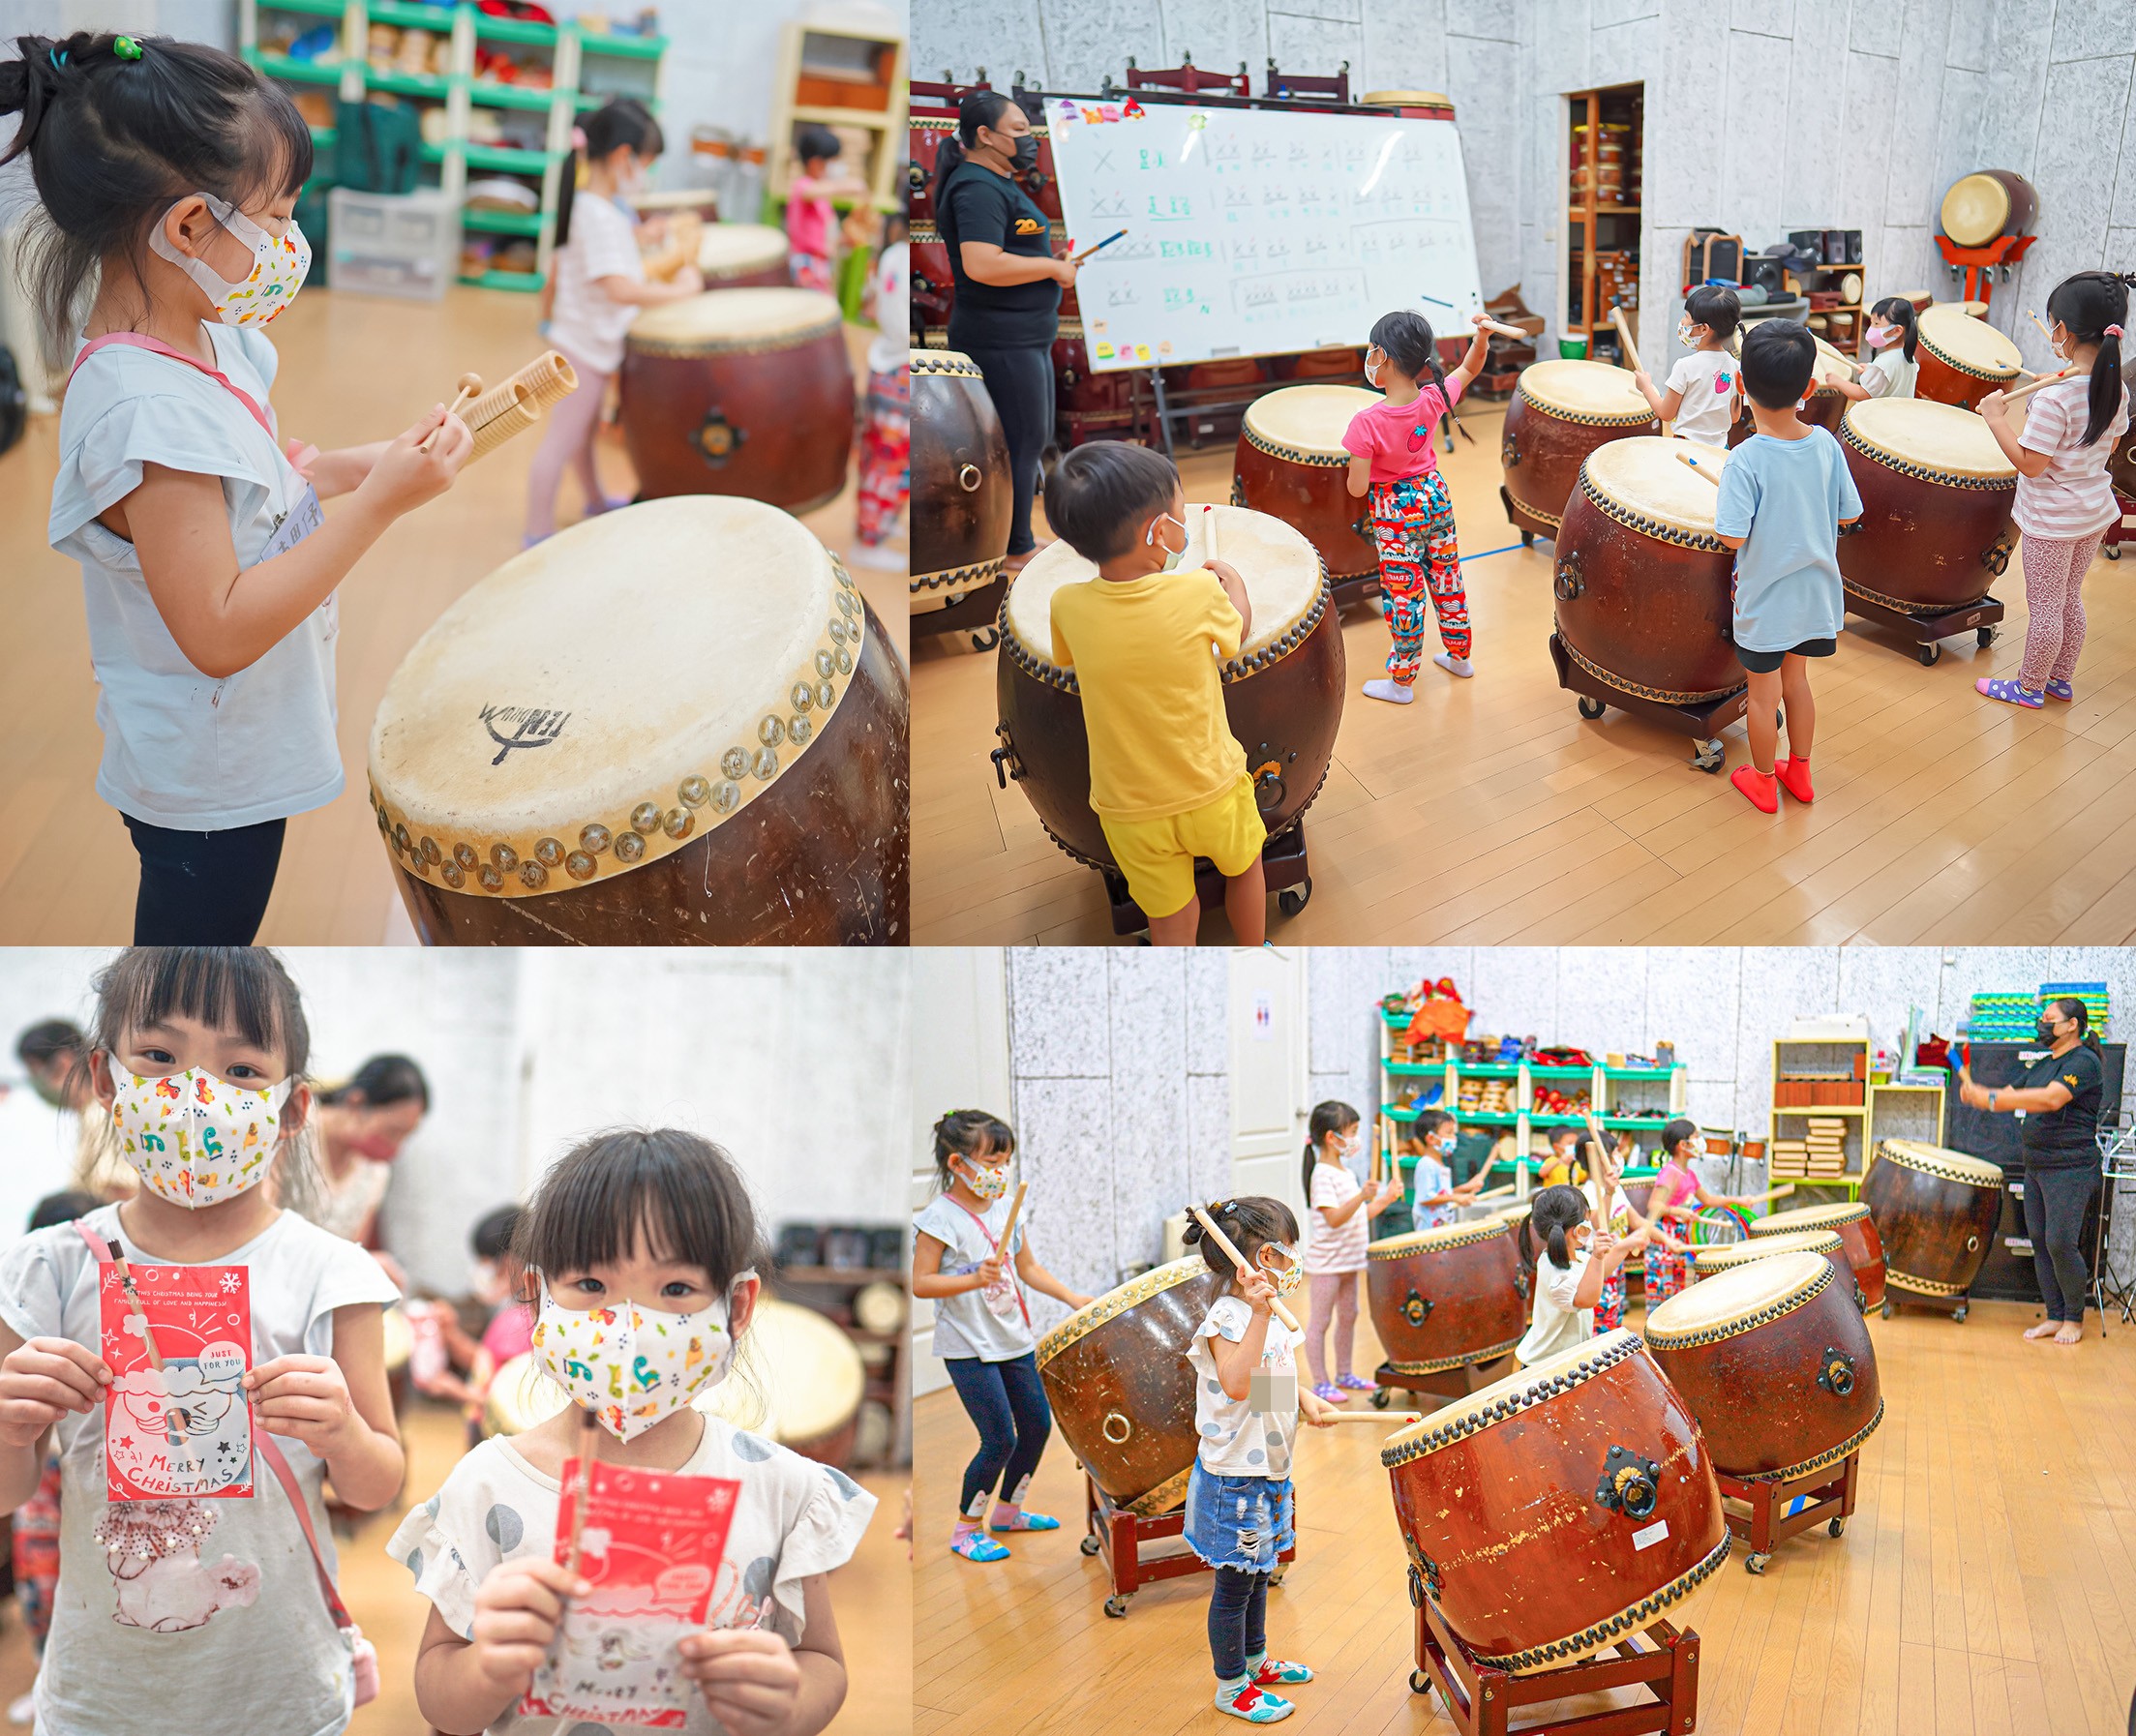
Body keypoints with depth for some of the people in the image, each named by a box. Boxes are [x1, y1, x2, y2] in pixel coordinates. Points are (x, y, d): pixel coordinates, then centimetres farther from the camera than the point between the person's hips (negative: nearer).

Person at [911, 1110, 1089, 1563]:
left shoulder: (1006, 1207, 4)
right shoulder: (940, 1218, -16)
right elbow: (920, 1282, -19)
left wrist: (1072, 1297, 7)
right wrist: (975, 1278, -30)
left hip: (1014, 1340, 7)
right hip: (968, 1349, -7)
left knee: (1037, 1424, 12)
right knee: (1000, 1439, -8)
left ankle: (1008, 1510, 34)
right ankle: (965, 1530, 12)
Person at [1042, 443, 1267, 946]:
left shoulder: (1067, 607, -16)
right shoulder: (1199, 594, -23)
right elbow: (1237, 629, 1)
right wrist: (1232, 580, 21)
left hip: (1130, 810, 1)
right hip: (1212, 791, 0)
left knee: (1171, 925, 16)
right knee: (1244, 867, 28)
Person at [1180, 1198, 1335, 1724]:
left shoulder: (1271, 1313, 6)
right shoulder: (1227, 1318, -24)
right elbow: (1237, 1384, -38)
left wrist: (1307, 1402, 2)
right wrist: (1259, 1314, -43)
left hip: (1269, 1472, 9)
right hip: (1235, 1478, -9)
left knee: (1258, 1572, 24)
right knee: (1234, 1583, 5)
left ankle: (1256, 1660, 41)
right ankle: (1232, 1687, 19)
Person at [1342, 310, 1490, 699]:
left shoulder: (1366, 423, -29)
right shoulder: (1433, 400, -13)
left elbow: (1357, 488, -24)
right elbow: (1470, 368, 6)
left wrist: (1355, 467, -2)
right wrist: (1481, 336, -10)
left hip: (1396, 515, -5)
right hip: (1435, 498, 6)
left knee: (1403, 594, 7)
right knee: (1446, 578, 21)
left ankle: (1402, 681, 22)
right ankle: (1459, 655, 40)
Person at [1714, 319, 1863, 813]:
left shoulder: (1745, 461, -26)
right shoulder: (1825, 444, -10)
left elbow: (1733, 536, -28)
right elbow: (1849, 514, 0)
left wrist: (1719, 503, -8)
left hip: (1765, 601, -5)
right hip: (1815, 592, 5)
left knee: (1763, 693, 14)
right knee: (1796, 678, 25)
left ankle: (1763, 782, 31)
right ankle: (1799, 772, 38)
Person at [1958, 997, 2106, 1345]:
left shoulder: (2083, 1062, -11)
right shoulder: (2042, 1065, 17)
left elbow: (2051, 1098, -27)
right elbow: (2008, 1097, 16)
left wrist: (1990, 1098, -30)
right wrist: (1975, 1091, -7)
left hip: (2071, 1169, -9)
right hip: (2035, 1168, 9)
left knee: (2060, 1244, -9)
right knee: (2040, 1243, 8)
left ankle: (2074, 1319, 6)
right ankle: (2054, 1316, 16)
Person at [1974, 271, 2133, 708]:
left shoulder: (2053, 400, -29)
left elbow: (2030, 463, -24)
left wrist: (1996, 420, -17)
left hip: (2051, 522, -8)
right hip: (2096, 512, 8)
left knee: (2044, 607, 7)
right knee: (2070, 600, 22)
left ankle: (2029, 687, 22)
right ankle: (2061, 679, 35)